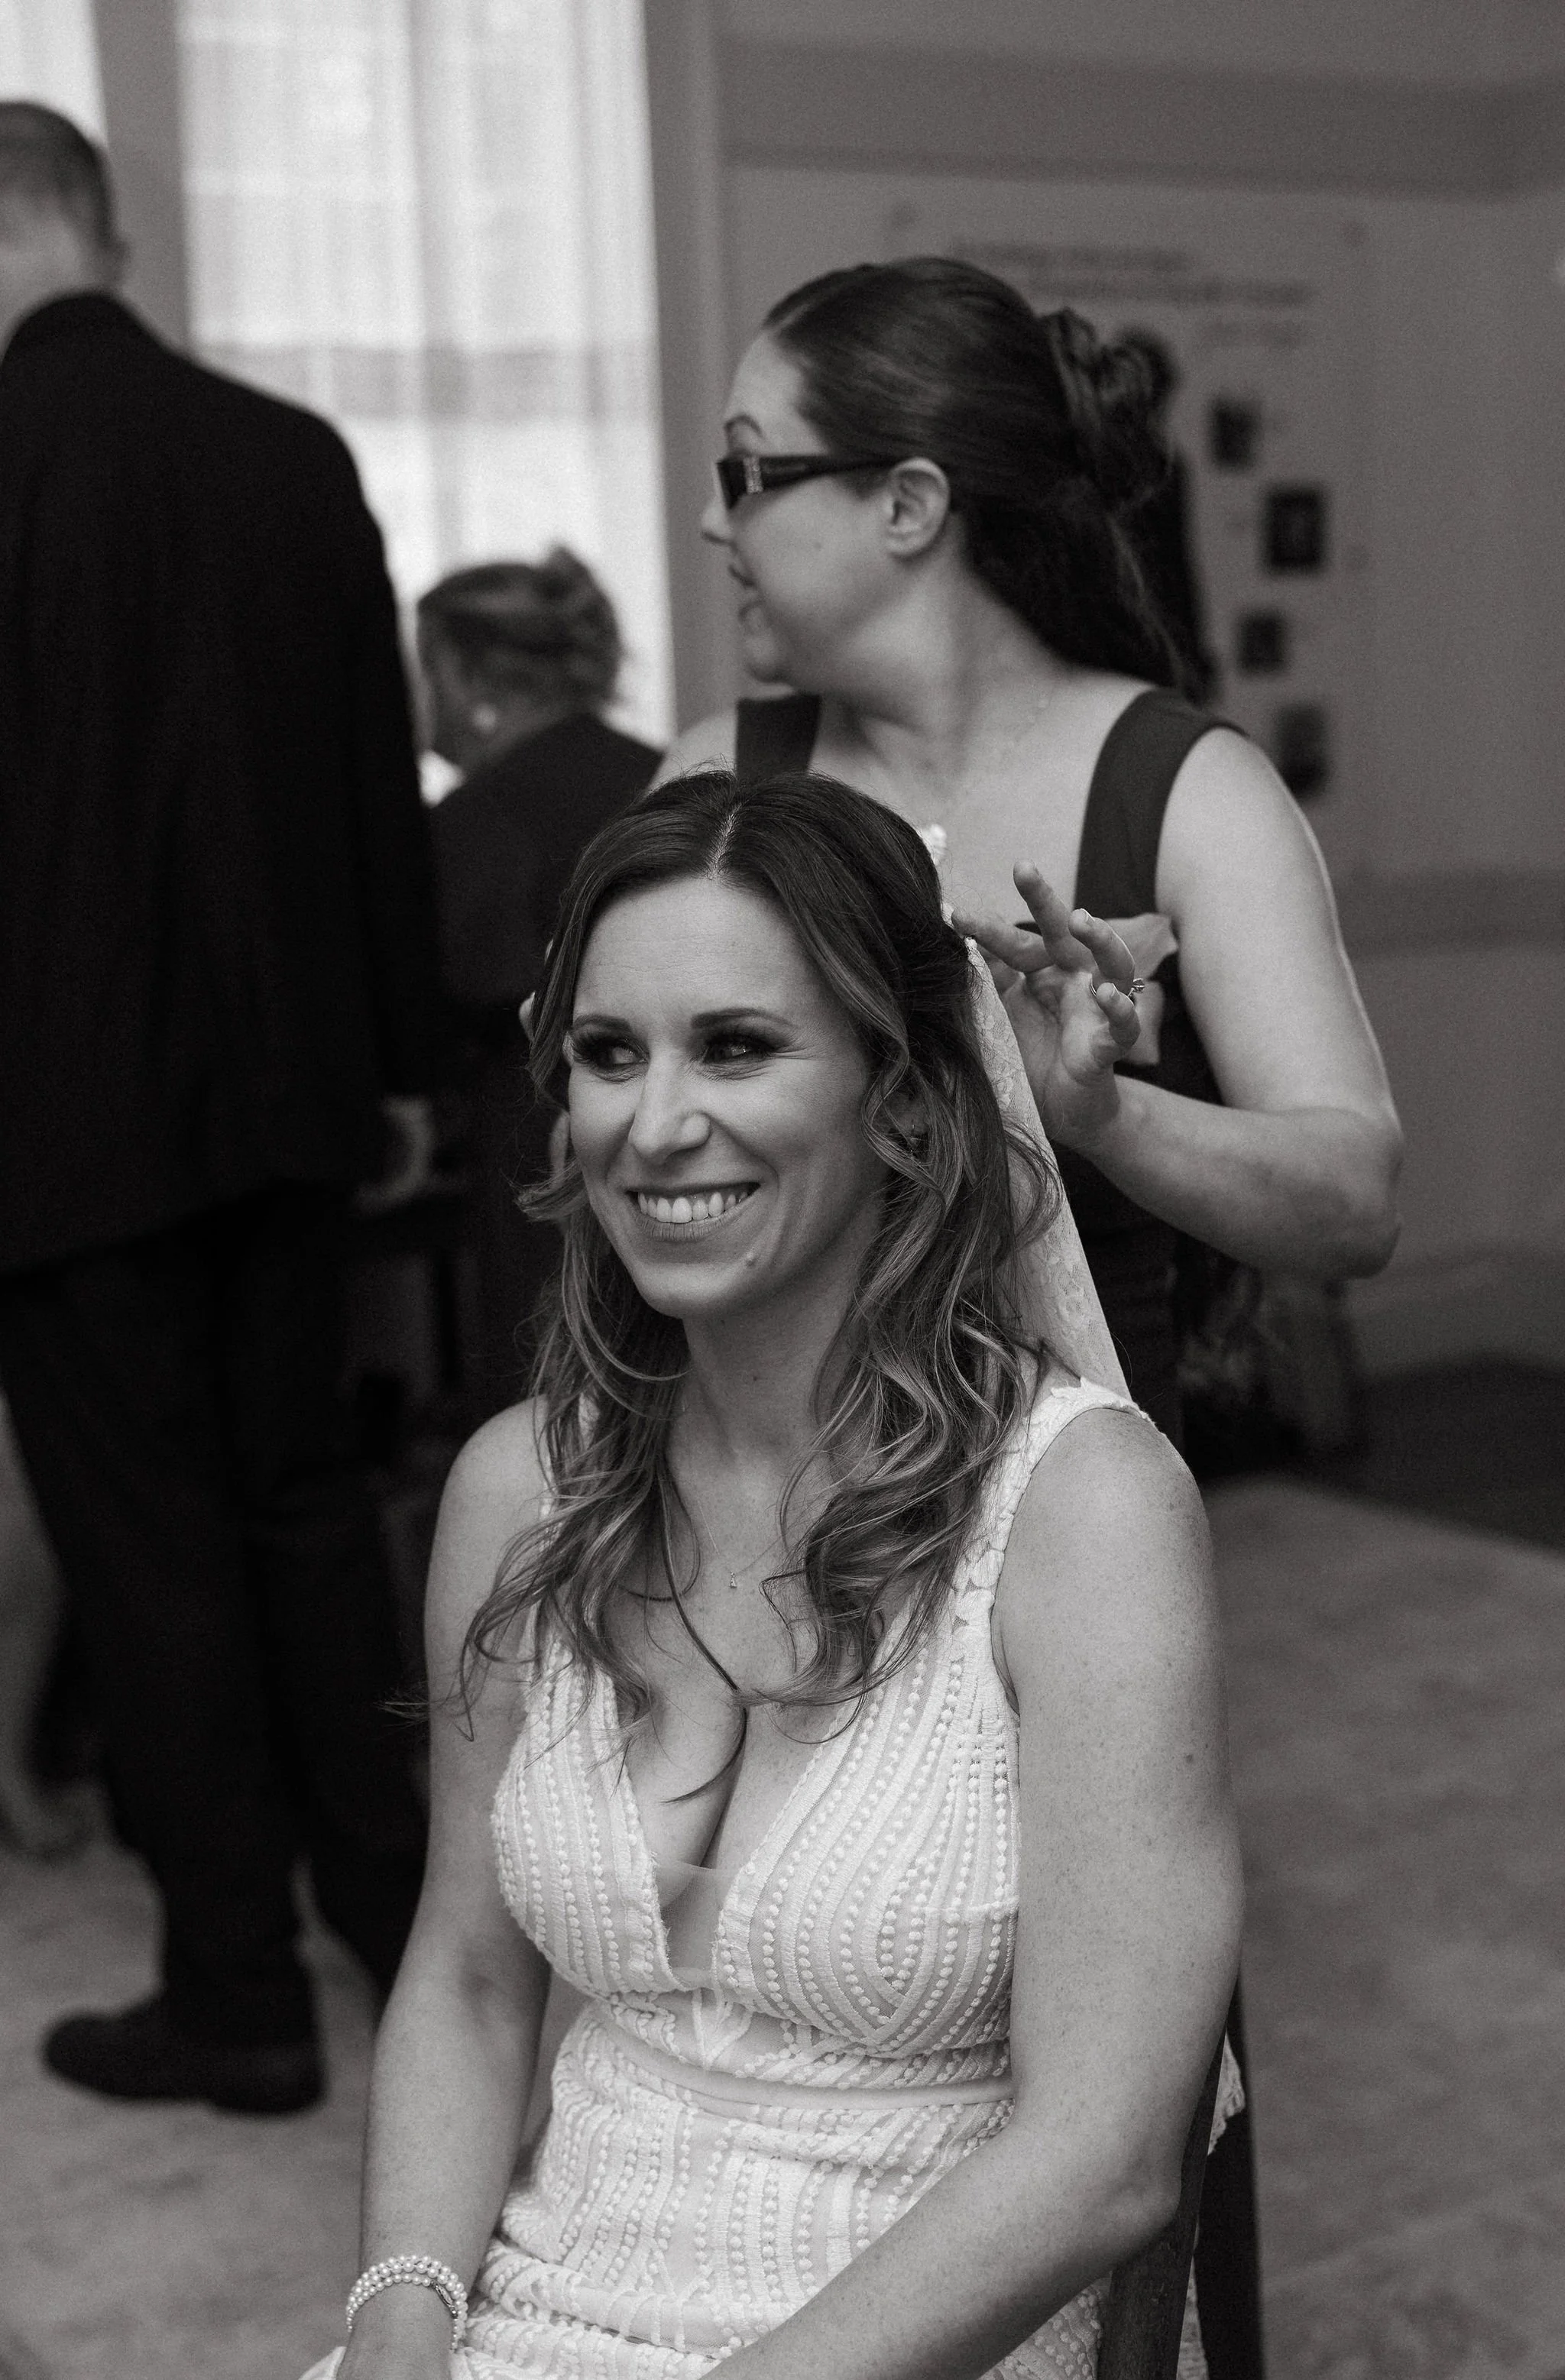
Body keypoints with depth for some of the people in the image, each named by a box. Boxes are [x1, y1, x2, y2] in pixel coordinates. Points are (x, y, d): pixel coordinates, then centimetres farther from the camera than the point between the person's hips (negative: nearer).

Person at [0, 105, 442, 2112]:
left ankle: (239, 1994, 15)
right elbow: (379, 773, 7)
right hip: (278, 1080, 6)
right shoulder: (292, 455, 3)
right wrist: (401, 1054, 15)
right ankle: (397, 1902, 29)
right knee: (300, 1494, 18)